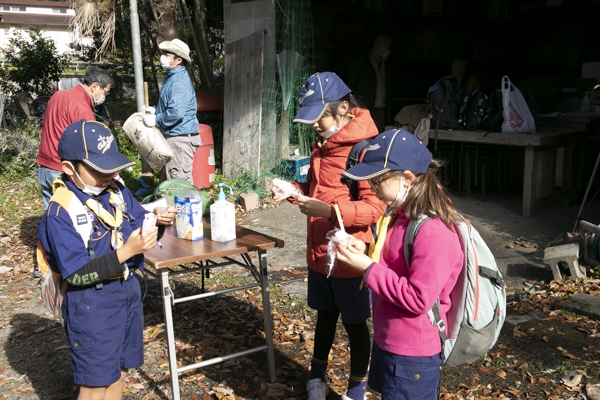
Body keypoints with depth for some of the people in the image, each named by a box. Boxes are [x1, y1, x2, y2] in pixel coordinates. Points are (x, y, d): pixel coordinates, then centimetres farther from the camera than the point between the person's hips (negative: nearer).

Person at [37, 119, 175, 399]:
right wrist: (126, 251, -31)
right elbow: (77, 274, -22)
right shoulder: (60, 212, -20)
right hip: (90, 302, -6)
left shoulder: (116, 190, -2)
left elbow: (136, 224, 10)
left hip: (127, 289, 6)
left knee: (118, 370, 21)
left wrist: (155, 219, -13)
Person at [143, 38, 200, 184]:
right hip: (173, 136, 11)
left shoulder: (179, 81, -21)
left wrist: (156, 120, -17)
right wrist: (156, 110, 10)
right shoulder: (172, 76, 13)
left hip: (180, 138, -11)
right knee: (167, 179, 19)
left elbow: (177, 112, -31)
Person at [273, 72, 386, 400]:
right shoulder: (323, 143, 7)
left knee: (354, 322, 11)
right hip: (318, 252, 7)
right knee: (325, 315, 23)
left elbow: (375, 207, -25)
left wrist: (330, 211, -35)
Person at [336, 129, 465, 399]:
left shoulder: (433, 232, -28)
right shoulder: (401, 215, 2)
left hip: (412, 353, -9)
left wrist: (368, 269, -25)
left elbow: (418, 299, -28)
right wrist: (364, 252, -2)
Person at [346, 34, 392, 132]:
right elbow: (349, 86, 0)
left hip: (380, 112, 5)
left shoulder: (385, 67, 18)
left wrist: (388, 115, 14)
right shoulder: (360, 63, 2)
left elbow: (386, 90, 20)